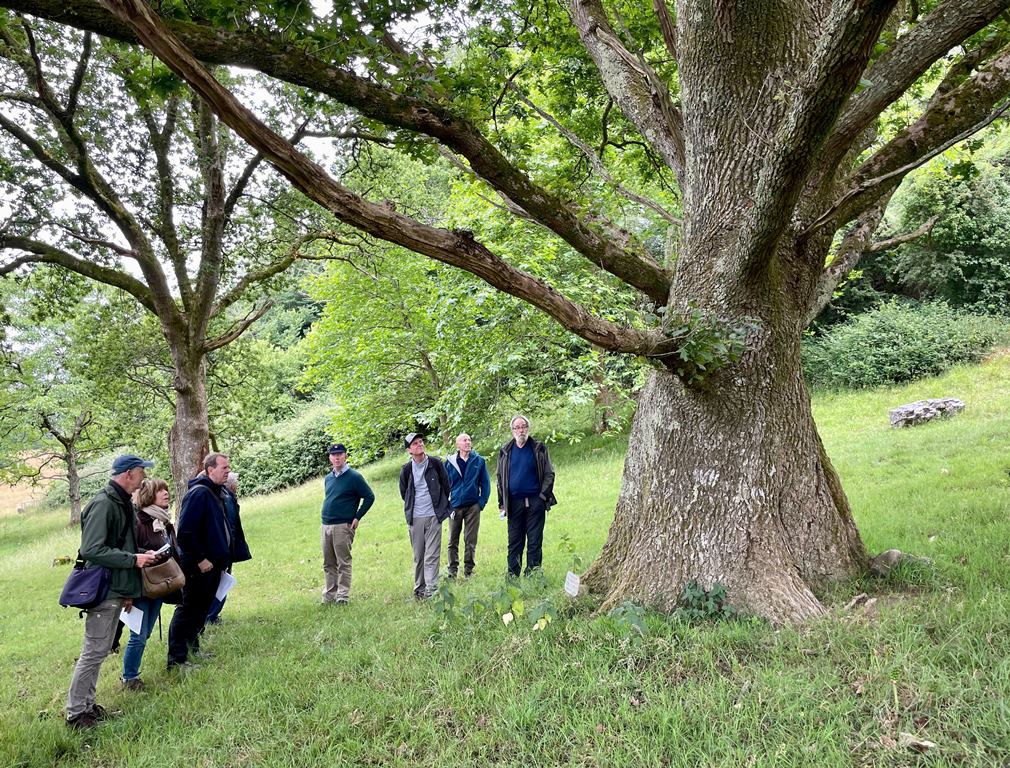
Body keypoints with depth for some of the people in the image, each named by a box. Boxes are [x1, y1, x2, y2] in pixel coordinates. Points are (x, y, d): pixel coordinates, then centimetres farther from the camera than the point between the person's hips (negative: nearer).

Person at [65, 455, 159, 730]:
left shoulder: (121, 503, 13)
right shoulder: (103, 504, -18)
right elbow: (91, 550, -25)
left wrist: (127, 591, 19)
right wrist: (133, 560, -20)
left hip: (116, 592, 10)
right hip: (103, 591, -10)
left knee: (100, 650, 16)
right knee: (93, 652, -2)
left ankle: (87, 704, 27)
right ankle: (75, 714, 8)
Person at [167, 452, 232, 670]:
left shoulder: (215, 493, 11)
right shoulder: (199, 493, -19)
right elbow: (185, 532, -24)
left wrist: (223, 557, 13)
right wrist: (200, 559, -21)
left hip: (213, 564, 9)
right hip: (199, 567, -9)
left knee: (201, 609, 19)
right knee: (189, 609, -3)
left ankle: (192, 647, 32)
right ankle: (176, 659, 4)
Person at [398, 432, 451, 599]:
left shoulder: (435, 464, -1)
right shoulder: (406, 469, 0)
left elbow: (446, 485, 10)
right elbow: (404, 493, 15)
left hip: (434, 516, -2)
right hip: (414, 518, 2)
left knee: (432, 555, -7)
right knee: (418, 556, 9)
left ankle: (431, 589, -7)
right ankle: (419, 589, 20)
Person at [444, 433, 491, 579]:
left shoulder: (479, 460, 2)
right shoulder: (450, 462, 1)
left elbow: (485, 483, 5)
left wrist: (482, 502, -3)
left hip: (473, 506, 0)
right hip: (455, 506, 0)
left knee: (471, 541, 4)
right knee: (453, 541, 5)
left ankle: (468, 570, 15)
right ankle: (452, 571, 14)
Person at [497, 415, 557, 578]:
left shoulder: (539, 448, 3)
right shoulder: (505, 451, 9)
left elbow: (549, 474, 4)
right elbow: (499, 477, 15)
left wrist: (543, 496, -5)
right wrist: (502, 503, 9)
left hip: (535, 502, -2)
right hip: (514, 503, 2)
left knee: (535, 542, 1)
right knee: (514, 542, 6)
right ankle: (512, 576, 12)